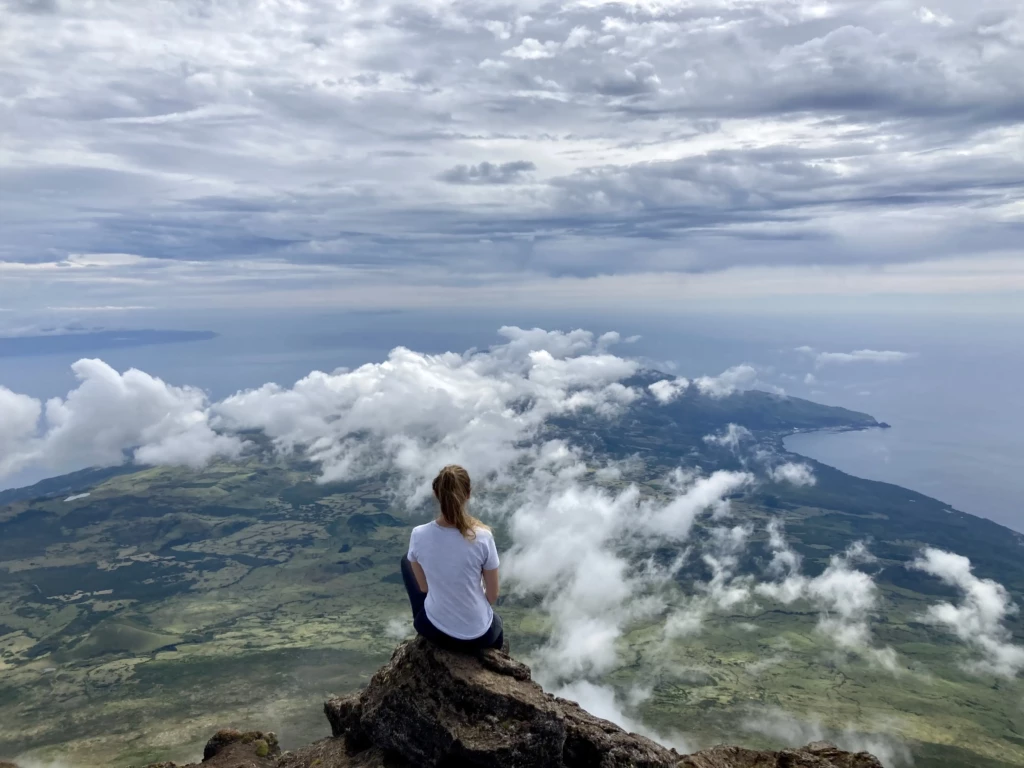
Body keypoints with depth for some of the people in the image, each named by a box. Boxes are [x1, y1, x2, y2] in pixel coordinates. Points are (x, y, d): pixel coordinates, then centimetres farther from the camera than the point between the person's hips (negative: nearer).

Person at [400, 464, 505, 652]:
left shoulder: (418, 535, -18)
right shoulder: (482, 537, -22)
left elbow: (424, 587, -1)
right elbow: (492, 596, -9)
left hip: (435, 629, 0)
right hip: (478, 634, 0)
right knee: (496, 623, 40)